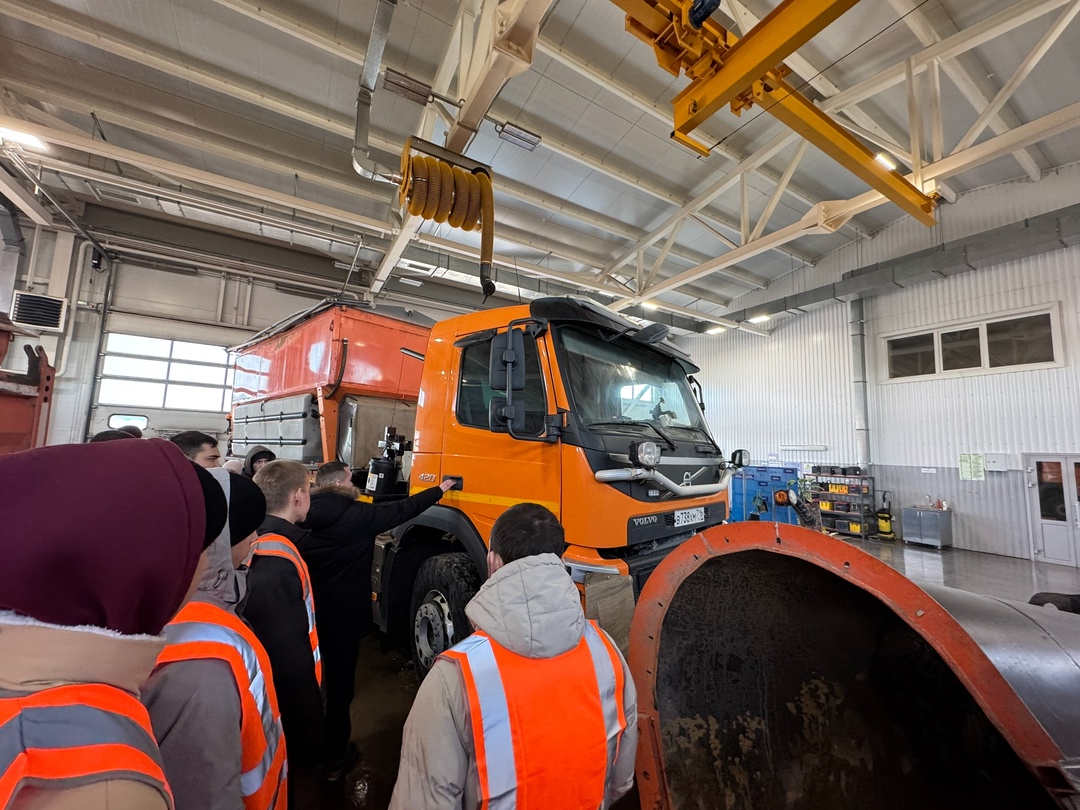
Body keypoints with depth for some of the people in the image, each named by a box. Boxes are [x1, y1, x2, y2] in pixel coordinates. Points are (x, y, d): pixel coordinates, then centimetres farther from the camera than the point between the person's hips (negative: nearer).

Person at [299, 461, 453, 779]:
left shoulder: (303, 515, -3)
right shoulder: (357, 515, -19)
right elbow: (400, 510, -12)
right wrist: (439, 490, 0)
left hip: (306, 613, 7)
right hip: (340, 617, -6)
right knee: (338, 684, 10)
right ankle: (334, 758, 26)